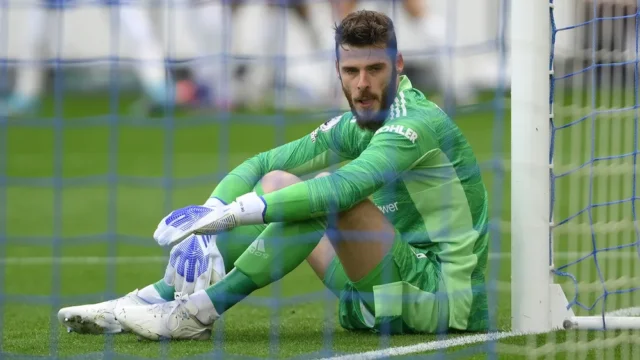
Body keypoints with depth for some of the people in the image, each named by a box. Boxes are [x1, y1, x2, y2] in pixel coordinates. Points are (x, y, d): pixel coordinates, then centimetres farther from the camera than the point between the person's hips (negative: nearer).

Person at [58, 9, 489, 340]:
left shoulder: (419, 122, -18)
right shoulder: (355, 127, 10)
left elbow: (343, 188, -34)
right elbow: (260, 165, 11)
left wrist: (230, 213, -35)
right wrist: (209, 216, -9)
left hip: (445, 298, -9)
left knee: (327, 199, -27)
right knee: (275, 185, 5)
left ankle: (199, 313, -22)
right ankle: (144, 304, -2)